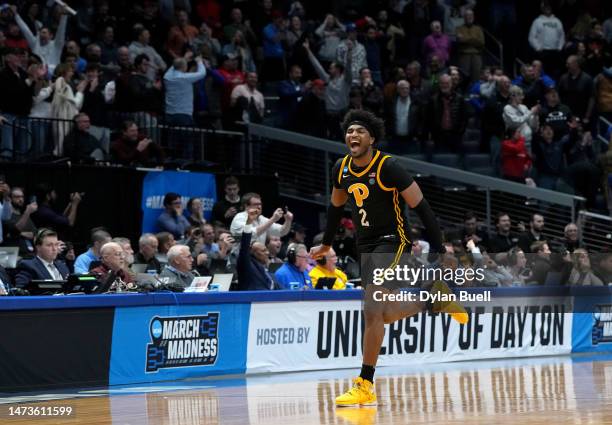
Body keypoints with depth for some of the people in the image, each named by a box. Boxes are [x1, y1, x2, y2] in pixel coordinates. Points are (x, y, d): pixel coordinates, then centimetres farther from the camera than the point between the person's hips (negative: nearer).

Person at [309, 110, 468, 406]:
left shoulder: (388, 167, -18)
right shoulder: (341, 169, 1)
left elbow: (421, 207, -15)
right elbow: (337, 206, 21)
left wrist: (438, 251, -16)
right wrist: (326, 244, 30)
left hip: (392, 242, -8)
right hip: (366, 246, 8)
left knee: (372, 310, -19)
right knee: (385, 314, 14)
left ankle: (365, 386, -15)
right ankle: (436, 297, 40)